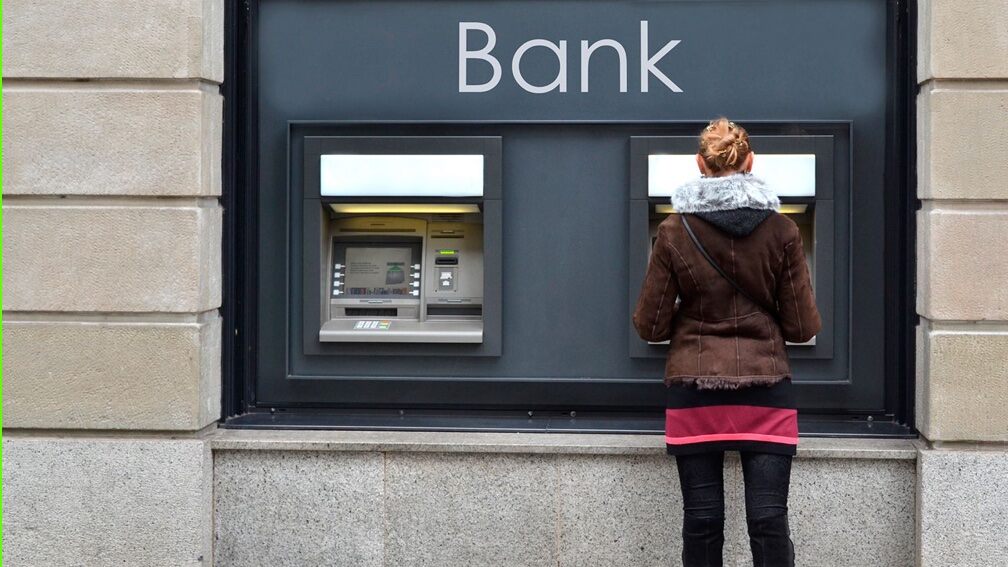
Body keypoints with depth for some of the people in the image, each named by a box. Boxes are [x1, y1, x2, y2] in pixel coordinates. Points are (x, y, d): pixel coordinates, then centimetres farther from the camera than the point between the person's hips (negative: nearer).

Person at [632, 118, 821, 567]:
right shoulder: (781, 230, -1)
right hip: (765, 385, 0)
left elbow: (650, 326, 0)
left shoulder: (674, 230, -3)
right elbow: (802, 327, 1)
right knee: (769, 517, 1)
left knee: (702, 519, 6)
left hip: (693, 388, 0)